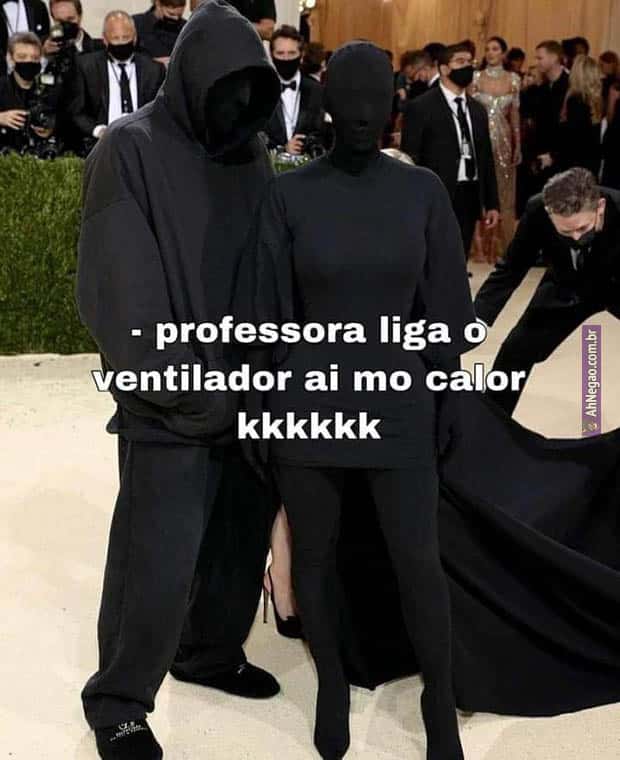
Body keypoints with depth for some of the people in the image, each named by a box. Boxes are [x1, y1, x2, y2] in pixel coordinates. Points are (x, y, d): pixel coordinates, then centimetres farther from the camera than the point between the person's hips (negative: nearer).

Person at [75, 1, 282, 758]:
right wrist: (182, 393, -15)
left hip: (252, 392, 6)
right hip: (173, 408, -5)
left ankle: (210, 652, 38)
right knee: (157, 564, -1)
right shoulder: (130, 149, -8)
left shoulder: (252, 153, 10)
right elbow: (120, 291, -13)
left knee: (242, 542, 13)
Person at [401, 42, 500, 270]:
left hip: (469, 197, 6)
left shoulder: (478, 110, 16)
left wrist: (492, 203, 13)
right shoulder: (420, 107, -4)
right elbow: (410, 158, -7)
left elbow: (486, 158, 18)